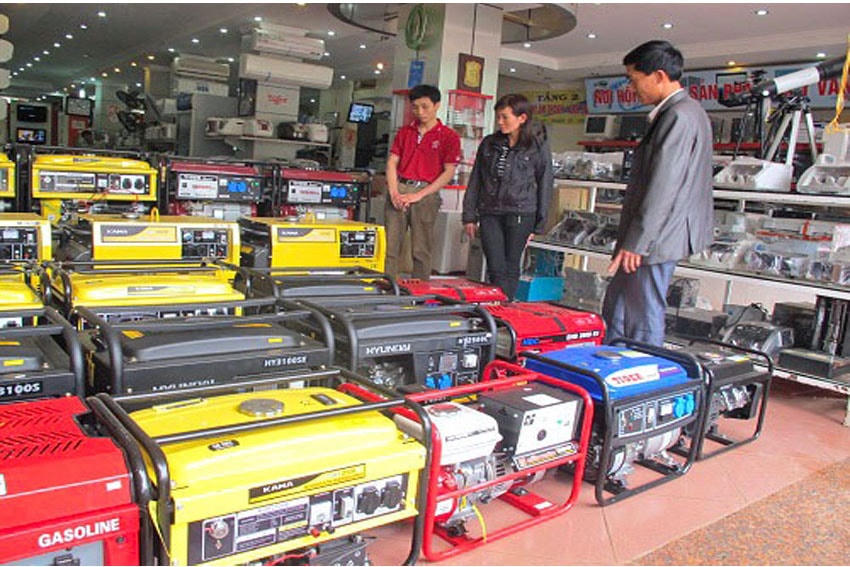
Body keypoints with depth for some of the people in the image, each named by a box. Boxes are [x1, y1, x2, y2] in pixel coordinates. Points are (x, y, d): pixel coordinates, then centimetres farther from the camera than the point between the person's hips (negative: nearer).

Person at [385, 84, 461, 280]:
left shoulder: (449, 136, 0)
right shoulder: (405, 131, 13)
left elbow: (448, 172, -5)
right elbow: (392, 162, 10)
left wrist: (419, 195, -11)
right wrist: (394, 192, -6)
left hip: (426, 194, -3)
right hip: (400, 189, 4)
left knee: (421, 251, 1)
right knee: (389, 247, 2)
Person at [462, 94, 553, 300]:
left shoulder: (538, 146, 2)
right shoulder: (489, 143, 11)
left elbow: (544, 184, 3)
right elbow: (475, 181, 15)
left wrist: (538, 225, 1)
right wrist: (469, 215, 10)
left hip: (520, 213, -2)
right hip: (489, 213, 3)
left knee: (511, 268, 2)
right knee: (496, 269, -4)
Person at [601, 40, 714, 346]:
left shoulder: (679, 117, -17)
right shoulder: (685, 112, 16)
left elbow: (663, 188, -22)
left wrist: (636, 242, -20)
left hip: (655, 237, -11)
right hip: (653, 234, 11)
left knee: (643, 322, -1)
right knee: (615, 312, 18)